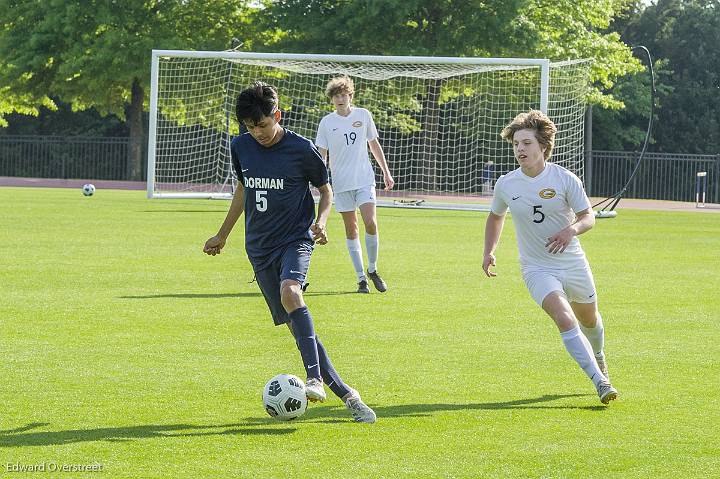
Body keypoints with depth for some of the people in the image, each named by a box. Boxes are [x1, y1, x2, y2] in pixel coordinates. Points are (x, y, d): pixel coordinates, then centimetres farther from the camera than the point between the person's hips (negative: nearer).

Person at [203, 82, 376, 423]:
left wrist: (320, 222, -13)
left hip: (295, 239, -4)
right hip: (260, 248, 4)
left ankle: (315, 378, -40)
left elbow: (325, 191, 6)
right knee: (296, 325, -1)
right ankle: (346, 395, 6)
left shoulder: (301, 149, -8)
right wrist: (222, 235, 28)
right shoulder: (240, 148, 4)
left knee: (290, 291, -35)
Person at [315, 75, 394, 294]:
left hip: (364, 179, 0)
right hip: (341, 183, 0)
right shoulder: (326, 123, -1)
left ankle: (372, 270, 5)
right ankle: (361, 278, 7)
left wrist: (386, 171, 16)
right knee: (351, 230, 1)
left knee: (371, 224, -14)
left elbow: (374, 144, 16)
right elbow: (321, 155, 2)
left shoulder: (363, 115, 4)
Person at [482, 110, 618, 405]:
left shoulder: (565, 179, -12)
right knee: (565, 320, -24)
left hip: (573, 263, 1)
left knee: (589, 319, 21)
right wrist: (489, 251, 3)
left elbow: (588, 217, -6)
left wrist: (572, 229, -28)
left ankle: (598, 358, 55)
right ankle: (600, 381, -26)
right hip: (537, 268, -1)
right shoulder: (506, 185, -5)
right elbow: (495, 216, 15)